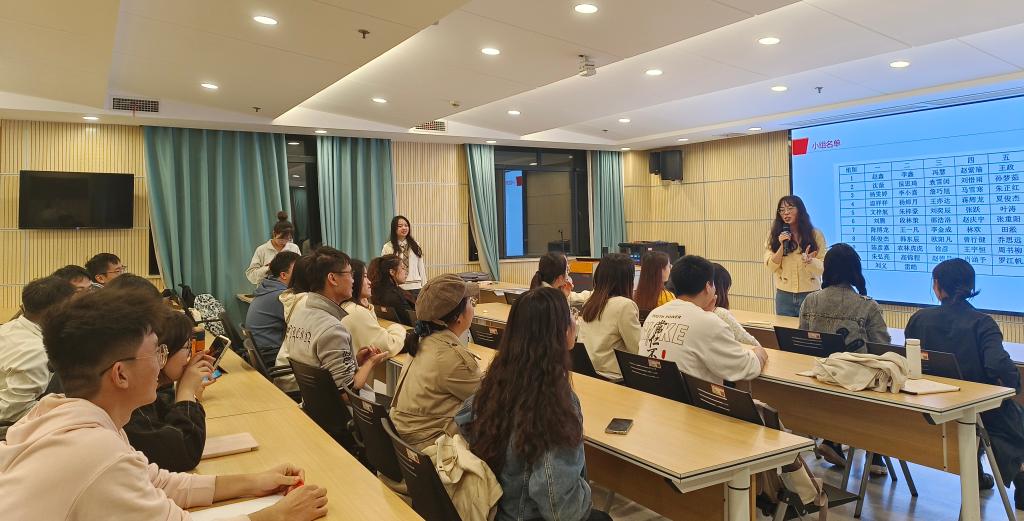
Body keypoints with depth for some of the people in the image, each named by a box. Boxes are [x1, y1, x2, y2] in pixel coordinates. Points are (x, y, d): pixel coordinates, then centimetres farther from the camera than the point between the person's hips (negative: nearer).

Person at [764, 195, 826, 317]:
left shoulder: (815, 234, 0)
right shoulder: (775, 235, 3)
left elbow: (823, 267, -4)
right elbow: (770, 267, -3)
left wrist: (808, 261, -24)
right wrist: (782, 246, -16)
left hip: (810, 294, -1)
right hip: (784, 294, 1)